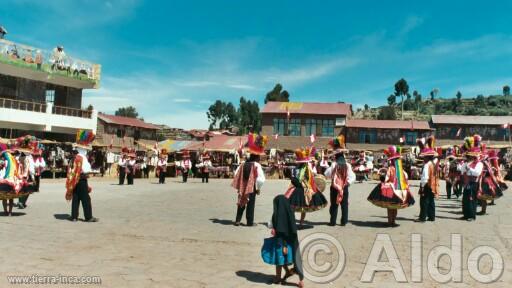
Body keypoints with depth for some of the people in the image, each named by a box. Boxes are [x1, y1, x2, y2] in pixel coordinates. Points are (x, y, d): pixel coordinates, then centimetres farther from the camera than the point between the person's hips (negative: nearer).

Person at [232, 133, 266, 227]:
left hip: (242, 188, 4)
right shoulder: (257, 165, -13)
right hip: (252, 188, -4)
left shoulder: (243, 164, 1)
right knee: (251, 204, 4)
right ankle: (250, 221, 9)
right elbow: (261, 179, -19)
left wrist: (239, 187, 12)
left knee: (241, 203, 13)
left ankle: (238, 220, 15)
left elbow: (237, 175, 3)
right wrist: (258, 188, -4)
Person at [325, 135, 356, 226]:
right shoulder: (347, 165, -6)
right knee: (344, 205, 10)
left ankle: (333, 221, 8)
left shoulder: (334, 165, -11)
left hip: (335, 187, -1)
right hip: (344, 187, 1)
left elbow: (327, 174, -10)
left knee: (334, 204, 7)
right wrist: (347, 182, -2)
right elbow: (352, 176, -9)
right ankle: (344, 221, 12)